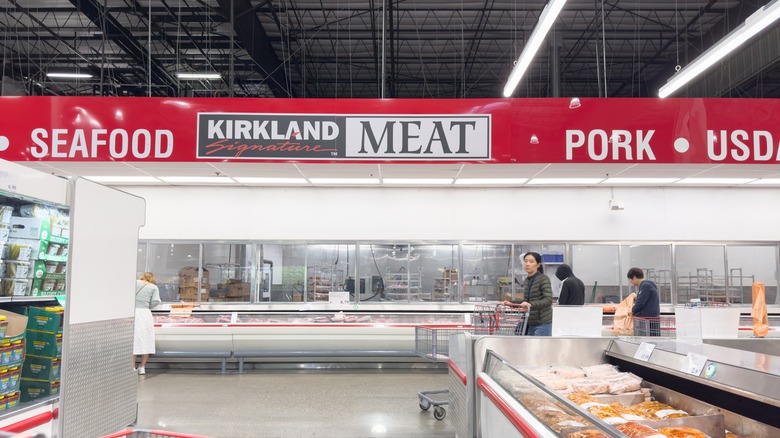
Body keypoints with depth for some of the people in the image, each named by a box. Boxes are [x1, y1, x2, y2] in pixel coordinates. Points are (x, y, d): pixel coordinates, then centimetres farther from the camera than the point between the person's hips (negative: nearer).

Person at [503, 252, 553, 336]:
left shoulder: (544, 279, -9)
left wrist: (531, 304, -31)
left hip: (543, 323, -7)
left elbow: (548, 300, -19)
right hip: (531, 323, 7)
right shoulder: (526, 281, 12)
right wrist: (512, 304, 7)